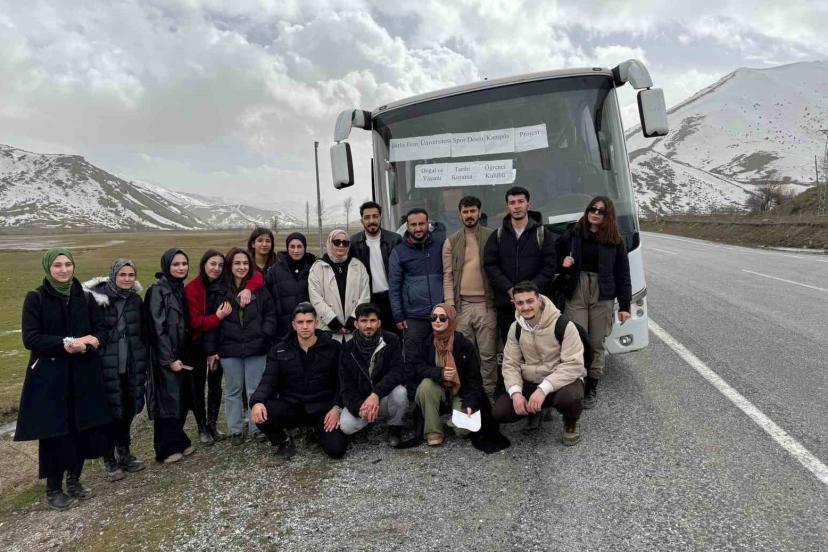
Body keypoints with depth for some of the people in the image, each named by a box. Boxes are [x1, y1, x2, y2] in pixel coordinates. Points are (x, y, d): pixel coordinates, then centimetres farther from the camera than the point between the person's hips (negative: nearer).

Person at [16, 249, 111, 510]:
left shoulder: (85, 298, 6)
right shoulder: (35, 298, -4)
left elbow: (101, 330, 4)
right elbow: (30, 338, -11)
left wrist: (88, 342, -17)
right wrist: (67, 343, -21)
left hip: (83, 375, 3)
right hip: (49, 376, -3)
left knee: (83, 428, 6)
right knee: (54, 432, 2)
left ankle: (74, 480, 26)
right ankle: (53, 489, 19)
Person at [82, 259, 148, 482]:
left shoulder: (136, 300, 6)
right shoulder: (98, 299, -10)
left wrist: (144, 363, 10)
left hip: (132, 365, 5)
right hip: (108, 366, -4)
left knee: (128, 409, 12)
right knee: (111, 411, 2)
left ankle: (124, 453, 29)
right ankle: (109, 460, 18)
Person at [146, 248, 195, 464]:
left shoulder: (180, 289, 11)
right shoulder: (157, 290, -12)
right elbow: (157, 327, -16)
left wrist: (183, 355, 11)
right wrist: (169, 359, -18)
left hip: (181, 354, 7)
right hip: (165, 357, -7)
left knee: (182, 399, 12)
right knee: (168, 401, -1)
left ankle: (179, 441, 25)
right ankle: (166, 449, 12)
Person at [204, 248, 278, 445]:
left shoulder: (259, 288, 1)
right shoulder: (218, 291, 1)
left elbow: (270, 314, 4)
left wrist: (265, 336, -8)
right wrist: (210, 350, -2)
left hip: (256, 348, 0)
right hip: (229, 349, 0)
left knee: (255, 390, 8)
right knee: (233, 391, 11)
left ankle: (257, 428, 20)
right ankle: (235, 430, 23)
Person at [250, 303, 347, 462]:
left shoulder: (332, 347, 1)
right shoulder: (279, 350, 5)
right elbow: (269, 381, -3)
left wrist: (337, 407, -14)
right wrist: (257, 401, -24)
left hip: (323, 408, -1)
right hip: (291, 407, 1)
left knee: (336, 449, -21)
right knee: (261, 413, -29)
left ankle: (318, 430, 17)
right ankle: (283, 443, 4)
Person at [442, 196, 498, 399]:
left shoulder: (491, 237, 3)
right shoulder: (451, 241, 8)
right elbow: (448, 275, 6)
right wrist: (450, 304, -2)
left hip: (486, 304, -1)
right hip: (461, 304, 2)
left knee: (488, 353, 2)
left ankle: (489, 393, 14)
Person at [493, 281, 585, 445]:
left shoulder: (563, 325, -20)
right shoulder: (515, 328, -3)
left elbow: (574, 364, -25)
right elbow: (510, 364, -1)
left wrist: (543, 389, -34)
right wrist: (515, 392, -20)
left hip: (561, 381, -4)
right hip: (530, 383, 4)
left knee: (570, 397, -39)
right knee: (500, 411, -15)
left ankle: (571, 423, 0)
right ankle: (535, 412, 18)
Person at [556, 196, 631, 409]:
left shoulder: (615, 241, 3)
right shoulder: (573, 235, 5)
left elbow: (622, 274, 4)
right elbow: (556, 256, 17)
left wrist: (625, 306, 1)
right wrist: (563, 263, -7)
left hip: (603, 297, 0)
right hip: (576, 294, 0)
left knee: (596, 344, 5)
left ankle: (591, 389, 18)